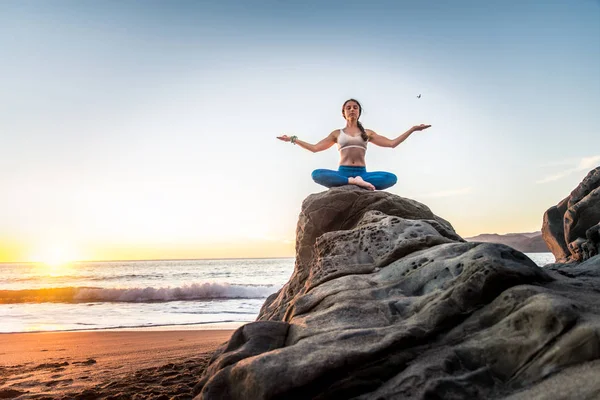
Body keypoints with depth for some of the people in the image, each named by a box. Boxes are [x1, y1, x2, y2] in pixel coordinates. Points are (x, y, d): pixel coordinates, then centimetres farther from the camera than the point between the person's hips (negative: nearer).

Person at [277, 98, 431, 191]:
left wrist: (412, 129, 11)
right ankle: (354, 182, -41)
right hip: (342, 173, -1)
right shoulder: (337, 133, 18)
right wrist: (293, 139, 13)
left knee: (391, 177, -28)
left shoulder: (367, 133, 19)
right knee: (317, 174, -34)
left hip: (362, 173, 1)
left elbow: (392, 143, 15)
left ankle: (358, 182, -36)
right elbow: (315, 147, 17)